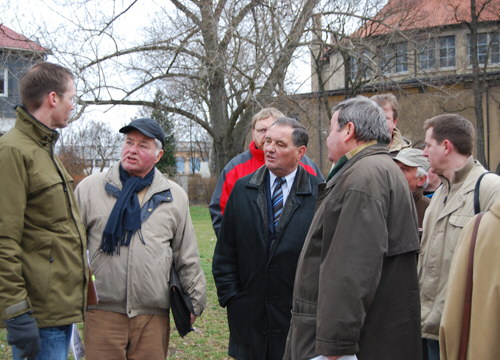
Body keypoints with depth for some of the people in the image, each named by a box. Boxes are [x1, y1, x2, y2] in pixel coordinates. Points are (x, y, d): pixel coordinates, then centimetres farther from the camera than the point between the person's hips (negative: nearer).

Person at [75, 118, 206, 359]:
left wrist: (194, 300, 14)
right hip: (103, 310, -1)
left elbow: (187, 258, 15)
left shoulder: (175, 196, 10)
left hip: (154, 314, 1)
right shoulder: (90, 188, 6)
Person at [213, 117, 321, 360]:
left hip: (299, 316, -2)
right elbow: (225, 252, 8)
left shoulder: (319, 193, -3)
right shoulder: (243, 189, 7)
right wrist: (229, 296, 2)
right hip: (249, 316, 3)